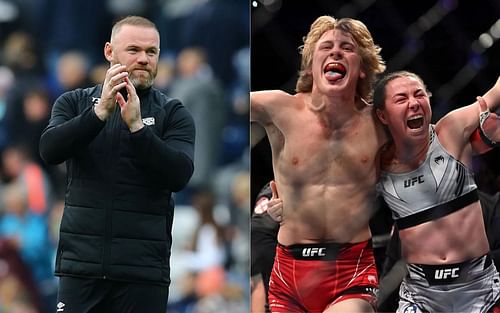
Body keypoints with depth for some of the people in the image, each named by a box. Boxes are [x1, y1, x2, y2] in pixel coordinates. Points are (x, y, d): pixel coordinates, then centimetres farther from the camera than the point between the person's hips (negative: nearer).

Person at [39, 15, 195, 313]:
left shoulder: (173, 113, 5)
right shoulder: (75, 102, 9)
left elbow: (180, 175, -10)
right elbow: (50, 150, -9)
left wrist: (137, 125, -21)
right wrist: (100, 112, -21)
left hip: (143, 268, -1)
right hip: (81, 262, 1)